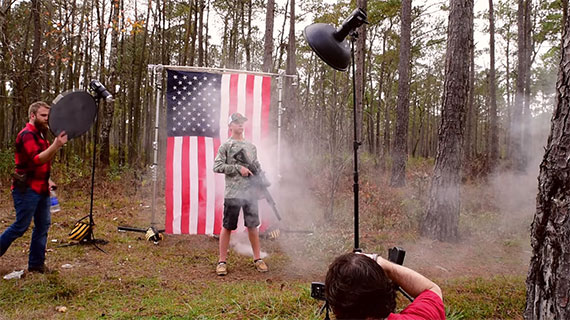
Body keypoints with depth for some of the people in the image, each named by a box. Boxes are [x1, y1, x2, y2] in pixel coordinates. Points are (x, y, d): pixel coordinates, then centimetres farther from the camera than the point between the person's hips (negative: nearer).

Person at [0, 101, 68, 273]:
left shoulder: (39, 134, 16)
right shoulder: (27, 134, -14)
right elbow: (36, 159, -28)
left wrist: (47, 179, 14)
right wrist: (56, 145, -39)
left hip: (41, 189, 9)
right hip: (27, 189, -9)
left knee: (43, 225, 9)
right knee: (21, 226, -4)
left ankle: (36, 264, 16)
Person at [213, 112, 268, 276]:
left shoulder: (251, 146, 15)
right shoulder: (225, 146, 0)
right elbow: (217, 167, -9)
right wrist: (238, 168, -15)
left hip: (250, 192, 4)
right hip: (232, 193, -4)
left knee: (252, 226, 11)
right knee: (227, 227, 2)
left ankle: (257, 259, 21)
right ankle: (222, 261, 12)